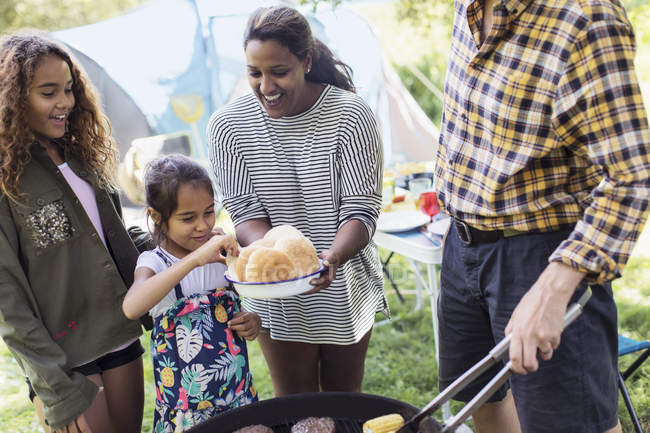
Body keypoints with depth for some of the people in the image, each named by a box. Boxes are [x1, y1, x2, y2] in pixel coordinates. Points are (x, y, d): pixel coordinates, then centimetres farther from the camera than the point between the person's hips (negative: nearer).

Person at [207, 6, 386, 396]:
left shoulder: (350, 115, -15)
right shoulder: (229, 125, -10)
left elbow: (361, 210, -16)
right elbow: (247, 213, -8)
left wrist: (332, 257, -35)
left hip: (344, 287, 0)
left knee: (345, 401, 18)